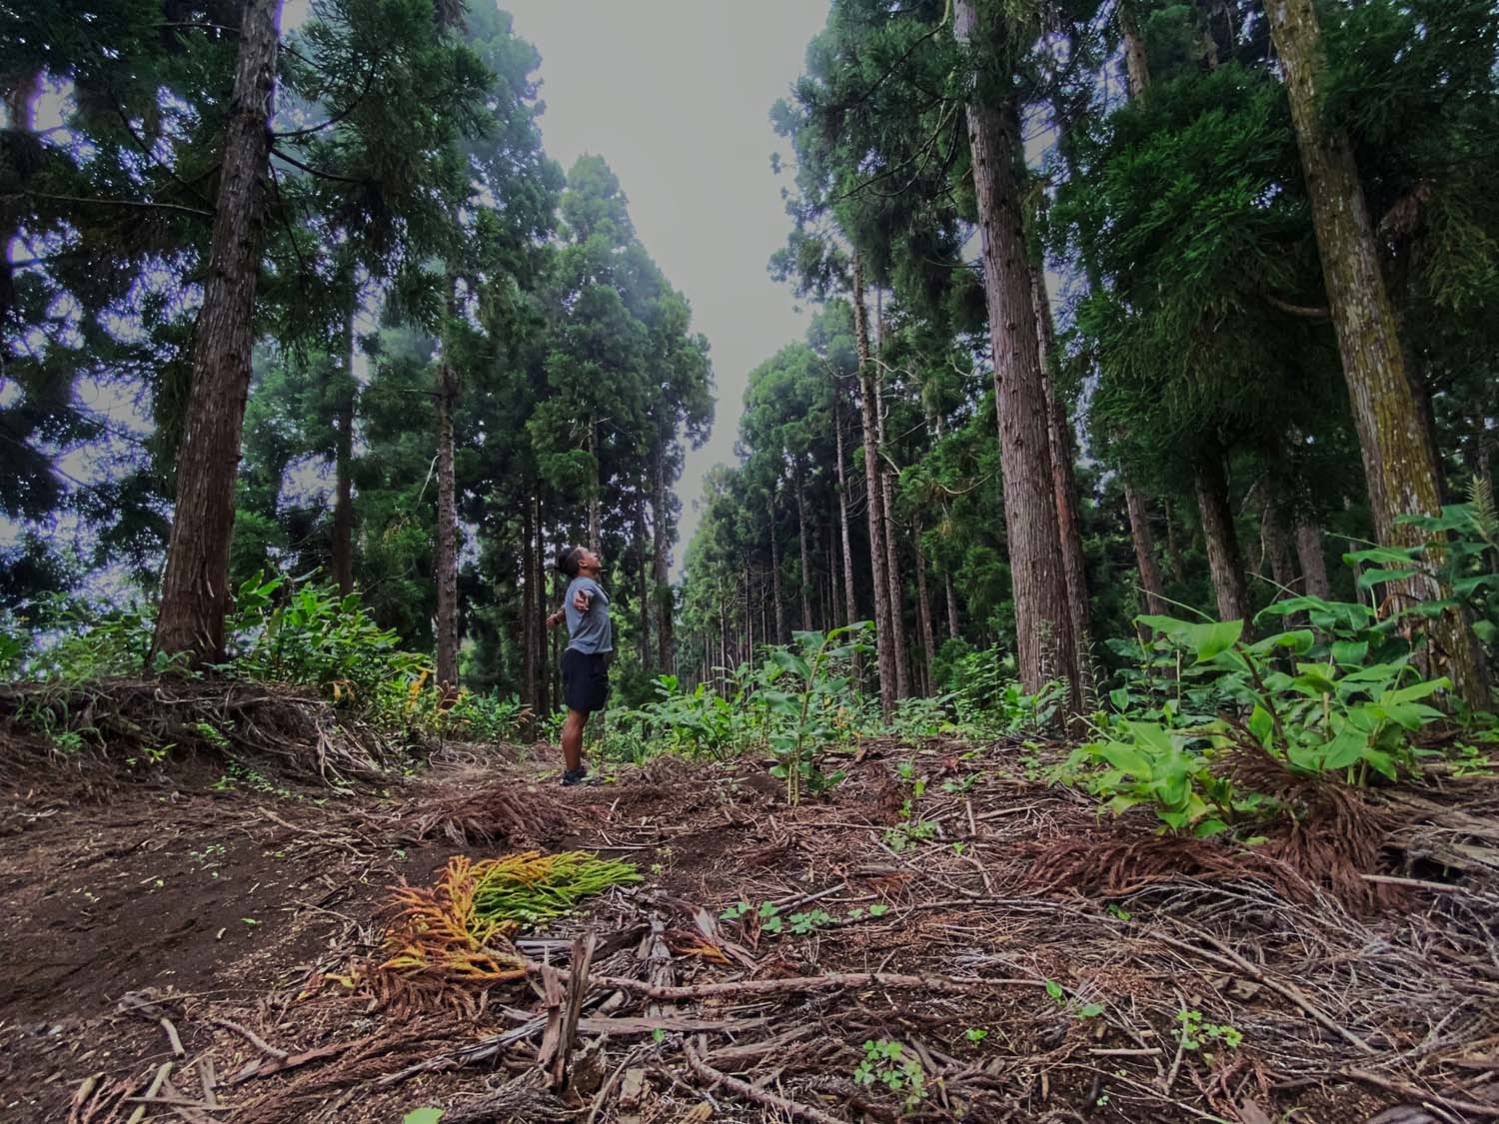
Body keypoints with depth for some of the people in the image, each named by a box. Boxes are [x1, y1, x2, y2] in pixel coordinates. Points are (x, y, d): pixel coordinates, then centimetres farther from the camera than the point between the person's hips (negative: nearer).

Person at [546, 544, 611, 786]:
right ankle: (572, 774, -3)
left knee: (579, 717, 16)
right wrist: (581, 599, -63)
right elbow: (583, 594, -41)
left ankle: (575, 769, 26)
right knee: (576, 717, -7)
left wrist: (558, 616, 60)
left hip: (587, 658, 11)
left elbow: (570, 604, 42)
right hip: (586, 658, -11)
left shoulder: (584, 584, 20)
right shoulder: (585, 583, -14)